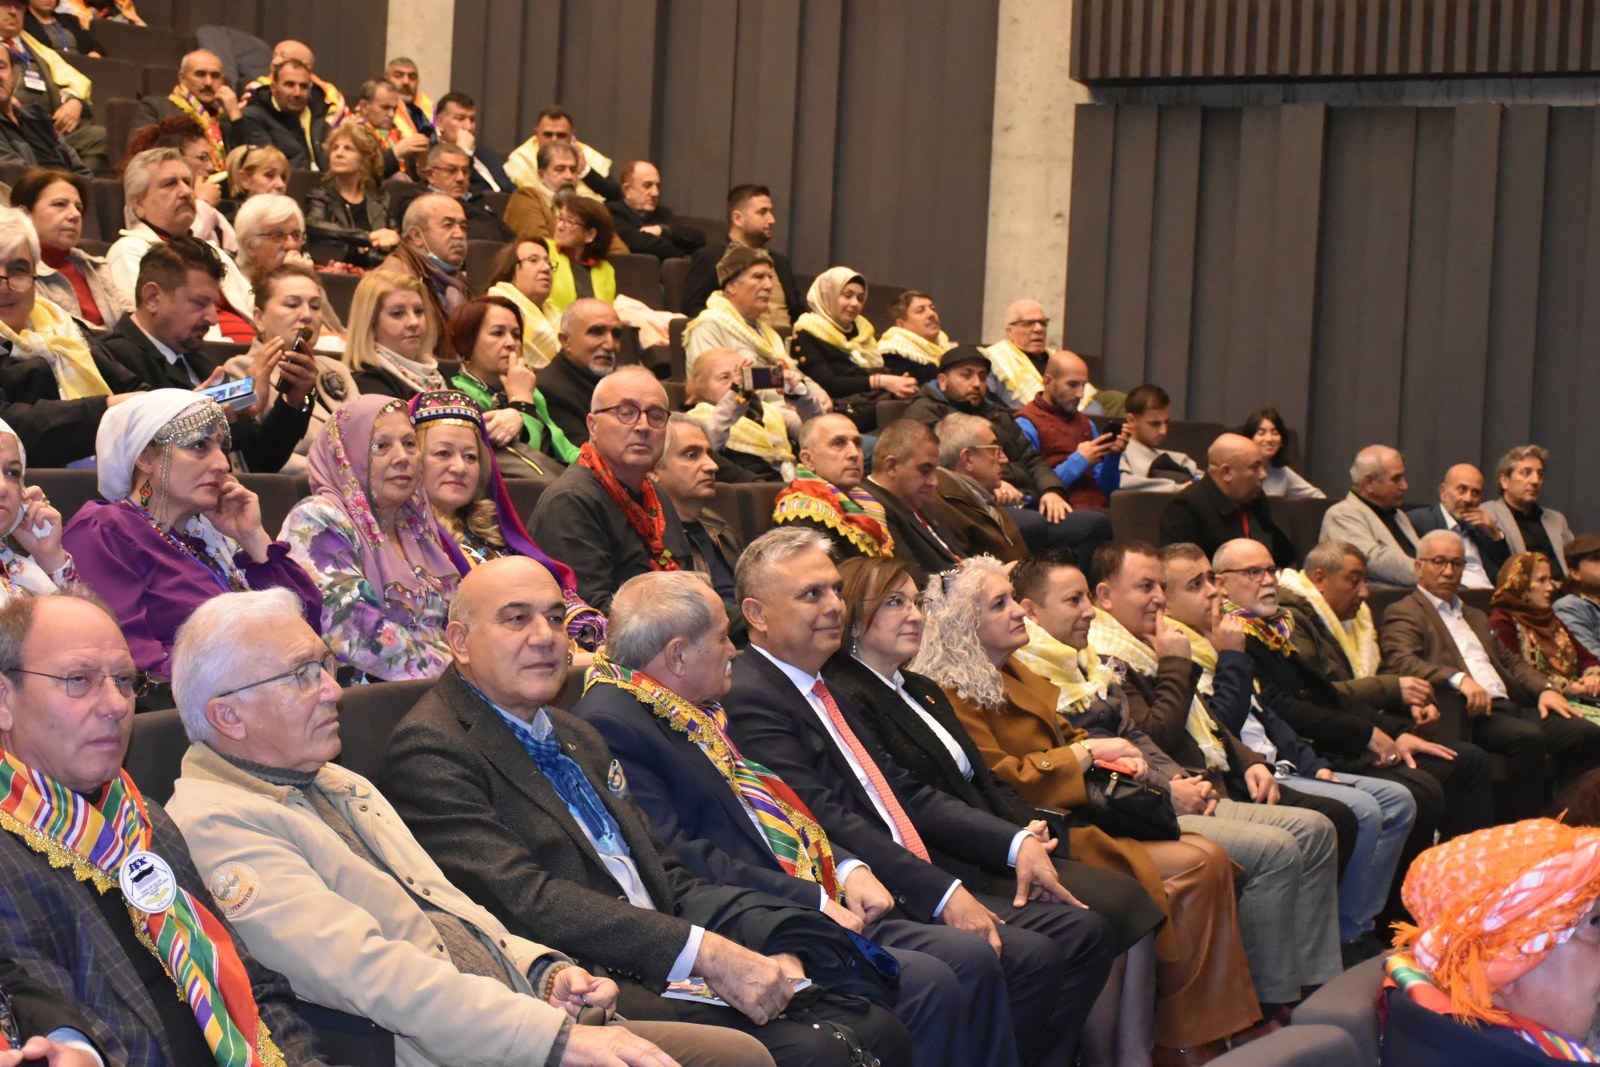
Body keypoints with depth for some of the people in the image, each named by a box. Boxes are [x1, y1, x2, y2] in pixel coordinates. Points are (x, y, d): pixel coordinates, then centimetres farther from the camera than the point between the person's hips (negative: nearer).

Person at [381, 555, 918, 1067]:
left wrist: (779, 949, -1)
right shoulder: (430, 752, -5)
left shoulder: (578, 738, 23)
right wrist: (702, 951, -21)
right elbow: (524, 899, -18)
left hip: (672, 973, 8)